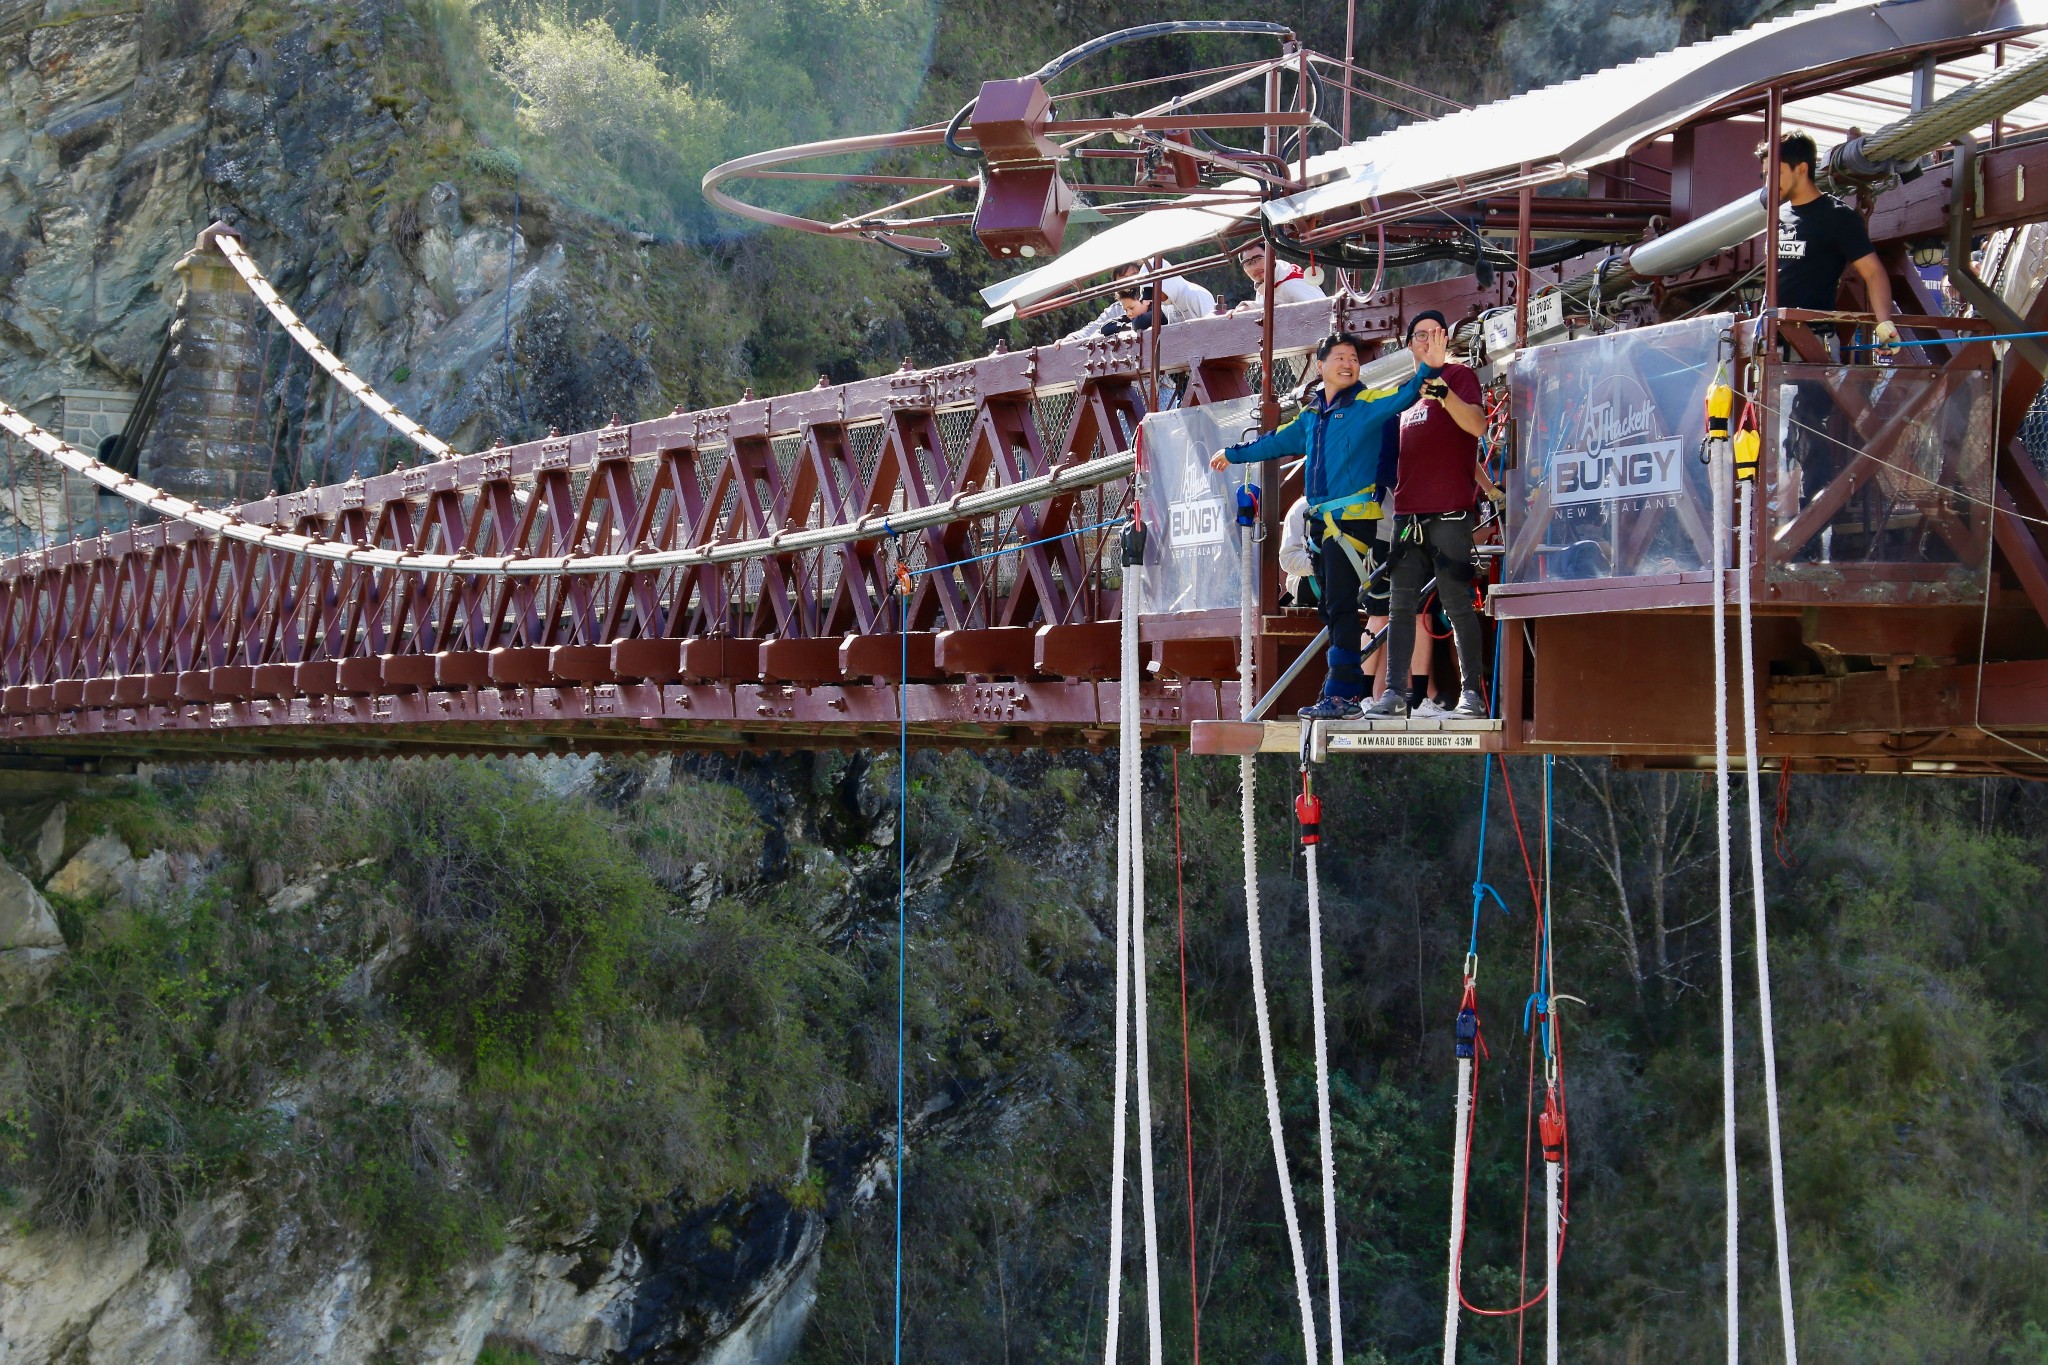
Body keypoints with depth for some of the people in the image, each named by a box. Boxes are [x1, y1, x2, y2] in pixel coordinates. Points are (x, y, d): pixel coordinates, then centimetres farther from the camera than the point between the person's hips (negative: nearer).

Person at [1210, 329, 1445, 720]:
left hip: (1352, 518, -7)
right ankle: (1347, 690, 10)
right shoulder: (1311, 414, 18)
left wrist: (1427, 370, -37)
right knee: (1331, 610, 6)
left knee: (1341, 607, -12)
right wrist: (1233, 454, 47)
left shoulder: (1368, 403, -1)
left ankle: (1341, 695, -13)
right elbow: (1277, 442, 34)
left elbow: (1402, 397, -19)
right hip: (1320, 520, 7)